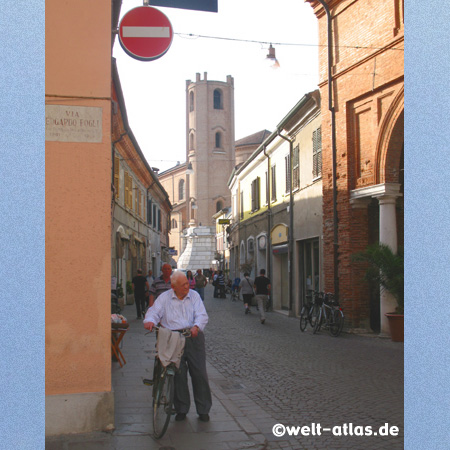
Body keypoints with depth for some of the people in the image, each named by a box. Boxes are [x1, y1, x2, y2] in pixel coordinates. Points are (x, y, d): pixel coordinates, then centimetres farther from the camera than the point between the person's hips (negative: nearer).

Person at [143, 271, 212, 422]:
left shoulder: (194, 296, 9)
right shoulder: (164, 298, 8)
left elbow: (202, 315, 1)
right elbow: (154, 312, 1)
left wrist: (196, 326, -20)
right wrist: (150, 320, -23)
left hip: (193, 337, 1)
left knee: (199, 373, -1)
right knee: (178, 374, -3)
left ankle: (203, 410, 11)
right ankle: (181, 409, 12)